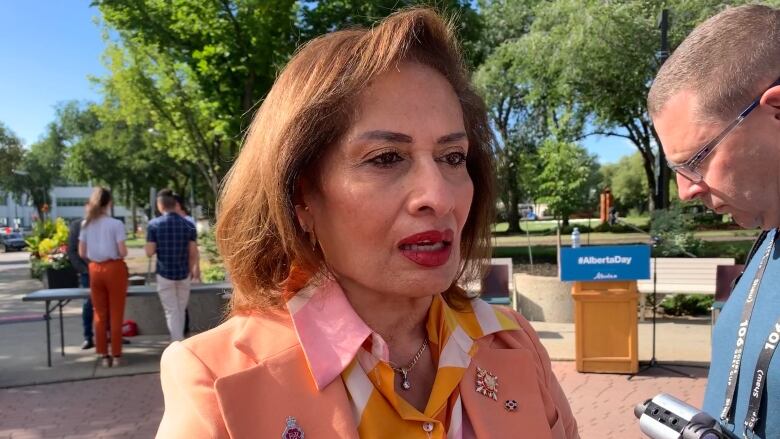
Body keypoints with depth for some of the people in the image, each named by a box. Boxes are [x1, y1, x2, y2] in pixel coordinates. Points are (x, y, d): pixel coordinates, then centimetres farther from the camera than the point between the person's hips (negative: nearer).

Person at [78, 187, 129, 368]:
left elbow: (82, 253, 3)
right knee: (116, 315, 5)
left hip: (95, 270, 4)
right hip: (114, 269, -4)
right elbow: (123, 252, -14)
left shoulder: (86, 224, 2)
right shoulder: (116, 224, -12)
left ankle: (104, 355, 17)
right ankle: (116, 355, 9)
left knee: (100, 315, 13)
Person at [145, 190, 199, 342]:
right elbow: (193, 253, -3)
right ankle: (178, 338, 27)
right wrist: (194, 269, 13)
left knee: (171, 311, 3)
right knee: (181, 310, 17)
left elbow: (149, 252, -9)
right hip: (183, 273, 2)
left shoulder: (154, 224, -8)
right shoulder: (188, 225, -4)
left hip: (164, 274, -2)